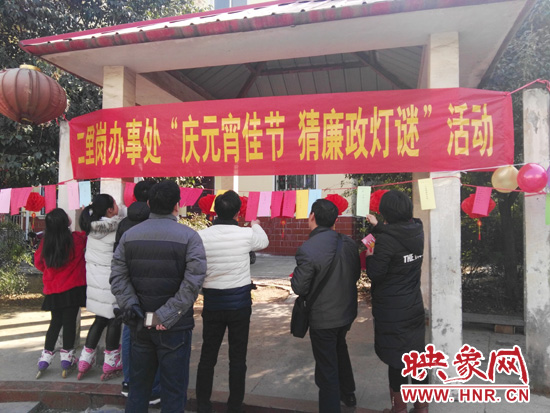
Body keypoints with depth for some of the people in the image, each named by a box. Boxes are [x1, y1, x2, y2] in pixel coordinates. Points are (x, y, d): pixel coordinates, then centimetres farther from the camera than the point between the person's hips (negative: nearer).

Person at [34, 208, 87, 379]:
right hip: (72, 288, -4)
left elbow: (38, 262, 8)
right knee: (70, 321, 5)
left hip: (52, 289, 4)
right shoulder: (77, 239, -15)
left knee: (56, 321, 18)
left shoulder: (45, 242, -5)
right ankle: (67, 356, 13)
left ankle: (46, 354, 20)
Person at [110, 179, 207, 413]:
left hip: (140, 324, 5)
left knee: (138, 385, 21)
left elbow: (118, 277, -3)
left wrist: (130, 306, -8)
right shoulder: (188, 237, -11)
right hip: (174, 327, -4)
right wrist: (166, 316, -16)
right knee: (173, 391, 10)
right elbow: (193, 282, -19)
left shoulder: (129, 235, 3)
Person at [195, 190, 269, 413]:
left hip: (212, 302, 1)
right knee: (237, 357, 11)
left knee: (207, 355, 15)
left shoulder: (201, 236, -10)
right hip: (240, 302, -1)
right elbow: (264, 241, 12)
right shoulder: (246, 234, -11)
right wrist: (256, 225, 29)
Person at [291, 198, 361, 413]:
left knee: (327, 366, 10)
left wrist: (296, 276, 1)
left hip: (323, 318, -7)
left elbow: (299, 288, -18)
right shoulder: (349, 243, -7)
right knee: (340, 349, 31)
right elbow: (356, 275, 4)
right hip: (347, 312, 7)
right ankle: (348, 393, 50)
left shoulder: (307, 250, -26)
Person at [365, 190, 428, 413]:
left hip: (392, 312, -6)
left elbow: (375, 273, -18)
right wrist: (378, 226, 23)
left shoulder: (386, 239, -23)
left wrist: (370, 254, -2)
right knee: (416, 354, 17)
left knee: (395, 357, 9)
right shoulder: (417, 232, -3)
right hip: (414, 308, 6)